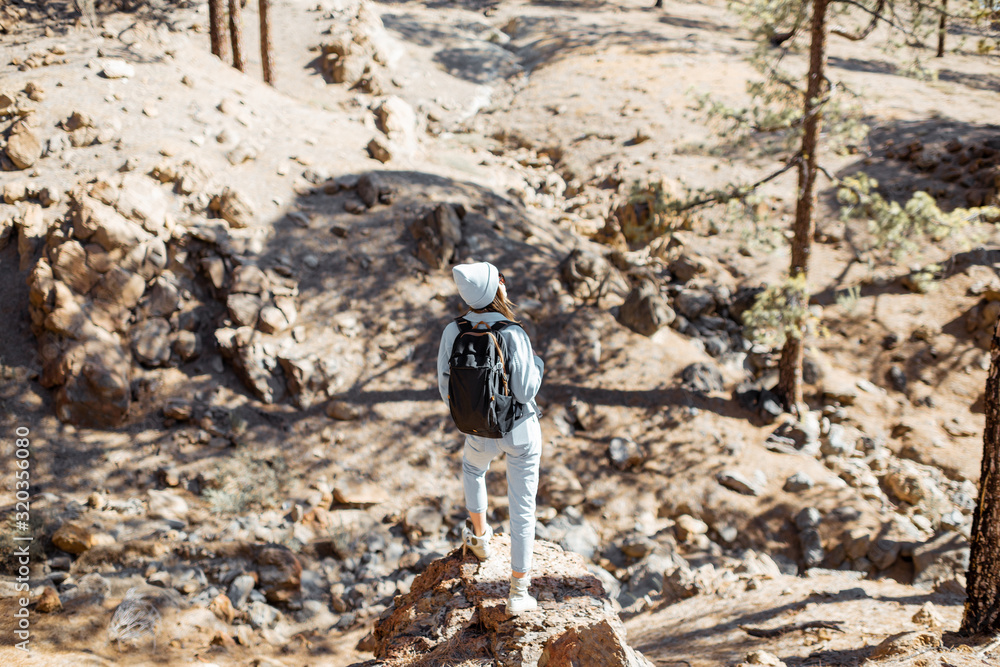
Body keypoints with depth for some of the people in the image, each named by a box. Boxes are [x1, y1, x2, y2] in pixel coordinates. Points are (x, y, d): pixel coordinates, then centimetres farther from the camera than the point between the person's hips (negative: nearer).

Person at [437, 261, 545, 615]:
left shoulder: (453, 332, -13)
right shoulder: (513, 334, -25)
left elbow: (446, 387, -4)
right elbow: (525, 392, -21)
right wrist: (537, 365, -2)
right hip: (521, 430, -3)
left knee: (472, 467, 39)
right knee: (522, 507, 12)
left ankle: (480, 537, 51)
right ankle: (519, 592, 19)